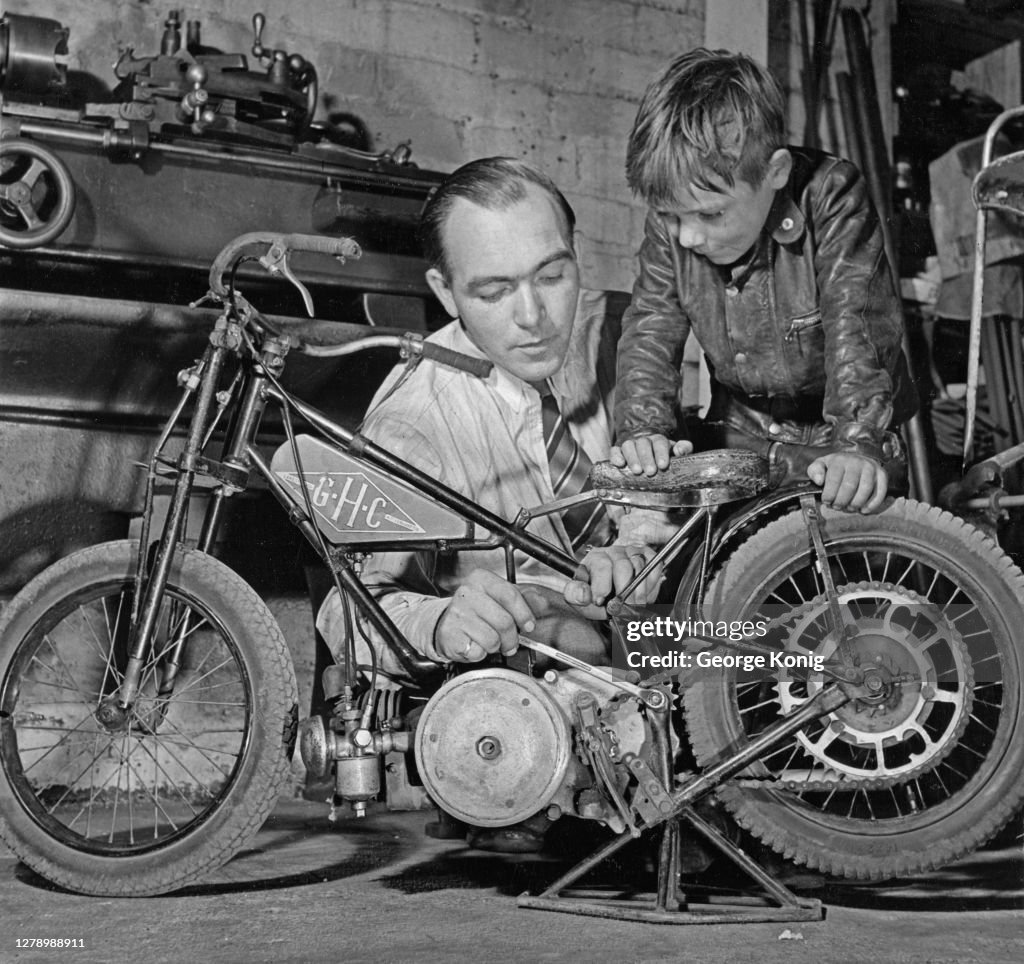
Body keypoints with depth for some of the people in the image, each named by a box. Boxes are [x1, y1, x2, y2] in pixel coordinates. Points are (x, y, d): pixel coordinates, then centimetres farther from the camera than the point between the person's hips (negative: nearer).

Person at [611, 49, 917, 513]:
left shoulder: (832, 197, -22)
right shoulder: (670, 222, -10)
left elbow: (858, 328, -29)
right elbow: (650, 328, -10)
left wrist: (857, 444, -43)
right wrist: (643, 429, -27)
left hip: (834, 428, -3)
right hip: (739, 432, 3)